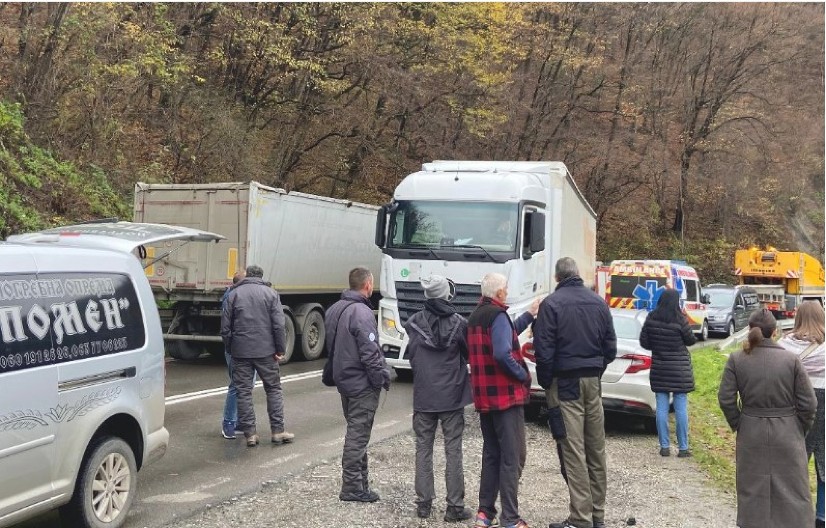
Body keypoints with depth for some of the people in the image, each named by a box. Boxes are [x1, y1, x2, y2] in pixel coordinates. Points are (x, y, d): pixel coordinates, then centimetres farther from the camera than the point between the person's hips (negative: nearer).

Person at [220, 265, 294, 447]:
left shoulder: (234, 294, 4)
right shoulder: (270, 293, 2)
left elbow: (225, 327, 2)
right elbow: (278, 325, -6)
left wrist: (230, 349, 12)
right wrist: (280, 350, -1)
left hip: (240, 351, 1)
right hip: (266, 350, 0)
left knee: (243, 392, 7)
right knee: (273, 389, 11)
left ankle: (250, 434, 7)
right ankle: (277, 430, 10)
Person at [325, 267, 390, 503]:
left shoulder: (335, 309, 9)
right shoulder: (361, 313, -21)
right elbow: (370, 352, -22)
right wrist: (383, 377, -12)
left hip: (344, 379, 9)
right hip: (363, 383, -9)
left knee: (356, 432, 17)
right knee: (358, 434, -3)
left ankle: (360, 482, 25)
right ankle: (352, 487, 2)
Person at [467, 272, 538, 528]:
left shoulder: (476, 316, 14)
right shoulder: (498, 315, -15)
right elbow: (502, 353, -28)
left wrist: (528, 315, 25)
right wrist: (523, 374, -15)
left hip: (484, 396, 9)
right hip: (506, 394, -9)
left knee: (491, 454, 15)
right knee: (512, 457, -4)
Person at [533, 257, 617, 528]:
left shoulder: (551, 303, -10)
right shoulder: (598, 302, 7)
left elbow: (543, 349, -13)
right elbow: (610, 346, 9)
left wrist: (545, 382, -1)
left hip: (565, 382, -5)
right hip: (593, 382, 5)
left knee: (573, 451, -4)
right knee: (596, 449, 11)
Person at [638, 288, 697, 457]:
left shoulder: (651, 318, -4)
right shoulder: (679, 319, -14)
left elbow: (643, 342, 1)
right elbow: (690, 340, -2)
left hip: (659, 368, 3)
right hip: (680, 368, -3)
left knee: (661, 407, 8)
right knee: (681, 408, 4)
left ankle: (664, 446, 12)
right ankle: (683, 448, 9)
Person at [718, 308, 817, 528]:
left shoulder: (736, 360, -7)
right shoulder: (791, 359, -9)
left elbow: (725, 399, -6)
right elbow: (808, 403, -5)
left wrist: (738, 424, 8)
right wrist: (800, 430, 9)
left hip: (751, 434, 1)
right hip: (787, 434, -1)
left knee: (753, 489, 13)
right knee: (792, 490, 10)